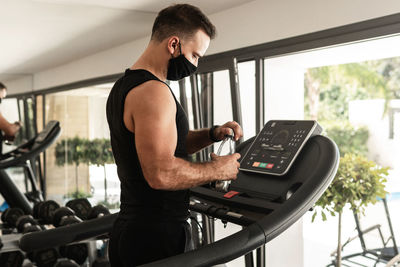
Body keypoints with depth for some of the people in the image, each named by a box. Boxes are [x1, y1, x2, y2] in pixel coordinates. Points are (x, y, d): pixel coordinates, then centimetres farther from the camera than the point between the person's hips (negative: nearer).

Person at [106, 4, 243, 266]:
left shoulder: (123, 86, 12)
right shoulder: (153, 91, -21)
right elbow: (161, 173, -29)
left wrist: (212, 134, 9)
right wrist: (217, 169, -15)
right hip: (158, 236, -10)